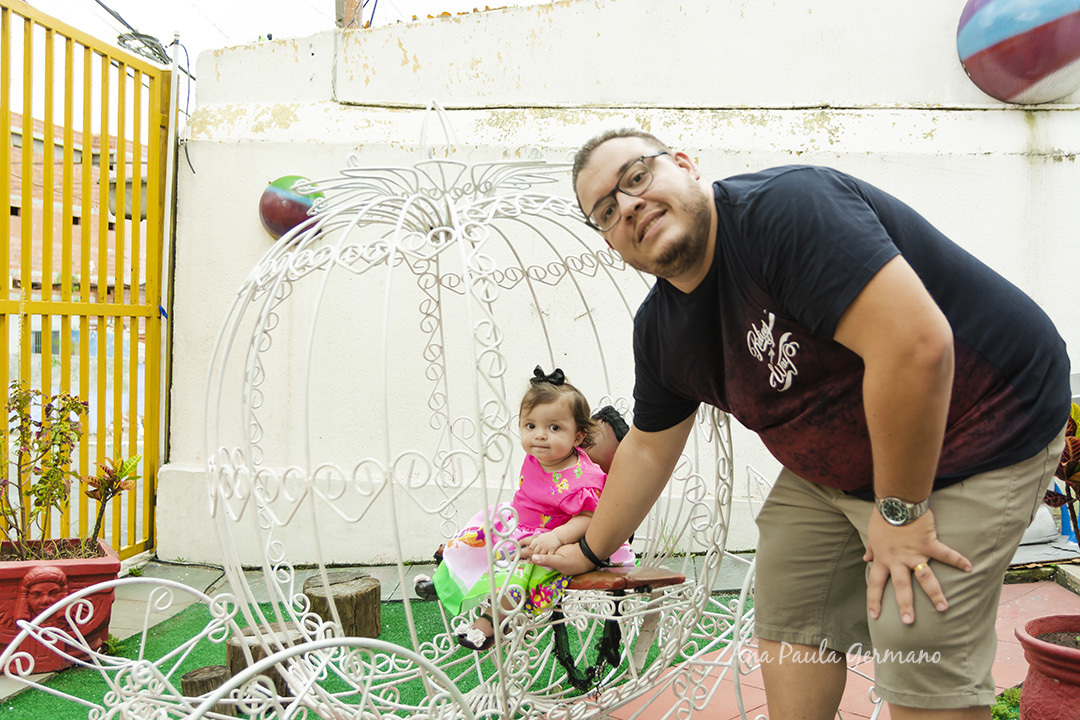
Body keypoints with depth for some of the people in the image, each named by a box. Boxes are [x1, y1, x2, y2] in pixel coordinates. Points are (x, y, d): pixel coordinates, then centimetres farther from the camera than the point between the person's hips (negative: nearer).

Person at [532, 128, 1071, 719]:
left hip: (972, 436, -8)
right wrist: (591, 550, 22)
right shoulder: (659, 328, -1)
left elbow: (916, 343, -36)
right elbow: (649, 448, 15)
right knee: (787, 614, 10)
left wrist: (900, 510, -26)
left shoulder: (785, 207, -29)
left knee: (921, 658, -11)